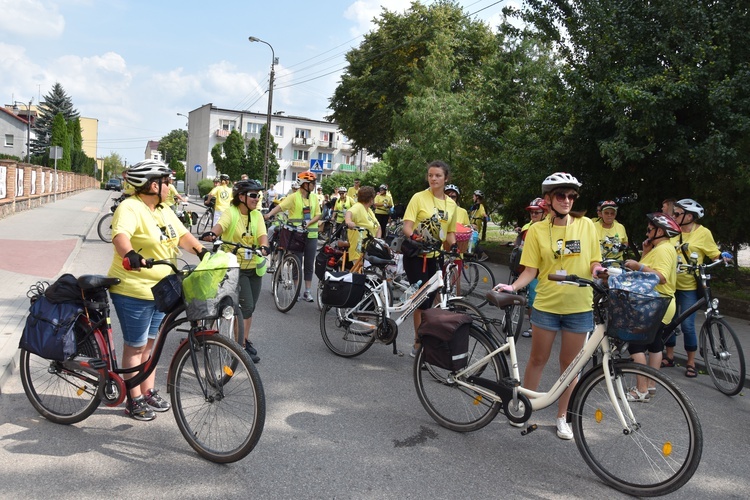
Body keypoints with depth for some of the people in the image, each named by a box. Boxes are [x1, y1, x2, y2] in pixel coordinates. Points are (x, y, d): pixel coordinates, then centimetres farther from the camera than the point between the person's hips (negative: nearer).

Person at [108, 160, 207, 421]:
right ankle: (135, 400, 20)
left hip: (159, 290, 8)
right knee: (135, 346, 5)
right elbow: (120, 235, -35)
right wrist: (130, 255, -55)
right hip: (133, 291, -8)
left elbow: (183, 235, 6)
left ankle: (149, 392, 33)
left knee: (150, 343, 19)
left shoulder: (164, 211, 9)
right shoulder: (130, 208, -18)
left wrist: (203, 251, -12)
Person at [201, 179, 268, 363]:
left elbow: (262, 234, -11)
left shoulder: (257, 215, 4)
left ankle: (245, 339, 31)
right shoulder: (231, 213, -11)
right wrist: (211, 234, -54)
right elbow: (220, 225, -31)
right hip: (236, 267, -5)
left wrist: (264, 247, -34)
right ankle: (241, 345, 4)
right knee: (246, 306, -10)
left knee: (251, 307, 13)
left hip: (255, 267, 5)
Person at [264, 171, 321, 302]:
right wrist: (270, 214, -36)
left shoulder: (314, 197, 7)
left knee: (309, 264, 7)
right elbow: (280, 206, -19)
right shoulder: (294, 197, -7)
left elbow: (318, 215, 5)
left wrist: (309, 223, -13)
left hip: (311, 235, 4)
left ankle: (308, 291, 15)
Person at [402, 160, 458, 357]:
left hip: (435, 258, 5)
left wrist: (455, 247, -5)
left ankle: (423, 341, 23)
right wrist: (413, 236, -34)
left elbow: (450, 232, 14)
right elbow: (407, 226, -13)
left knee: (428, 302, 11)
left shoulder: (451, 204, 7)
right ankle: (418, 344, 1)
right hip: (416, 256, -5)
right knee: (422, 301, -9)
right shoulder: (419, 198, -7)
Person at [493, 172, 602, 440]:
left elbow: (595, 262, 6)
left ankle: (562, 417, 27)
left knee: (569, 363, 11)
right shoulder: (537, 230, -3)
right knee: (538, 359, 10)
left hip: (579, 306, 1)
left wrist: (596, 270, -16)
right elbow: (531, 270, -2)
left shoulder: (586, 225, -1)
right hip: (546, 305, -1)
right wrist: (513, 287, -19)